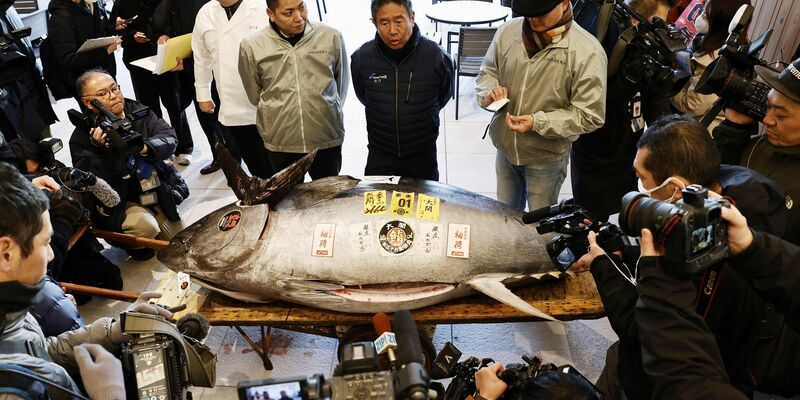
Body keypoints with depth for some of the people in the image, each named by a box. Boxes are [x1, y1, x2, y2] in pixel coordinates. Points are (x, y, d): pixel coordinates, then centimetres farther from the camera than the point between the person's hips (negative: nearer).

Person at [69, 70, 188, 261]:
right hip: (118, 204, -4)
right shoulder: (81, 137, -14)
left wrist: (146, 147, -33)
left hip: (155, 192, 5)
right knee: (145, 226, -32)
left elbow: (169, 137, -12)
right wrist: (101, 149, -35)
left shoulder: (138, 111, -2)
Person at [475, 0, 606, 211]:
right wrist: (490, 91, -16)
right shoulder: (508, 31, -7)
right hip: (505, 147, 4)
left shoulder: (587, 51, -20)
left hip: (546, 156, -4)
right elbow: (487, 72, 8)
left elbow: (589, 115, -17)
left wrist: (538, 122, -27)